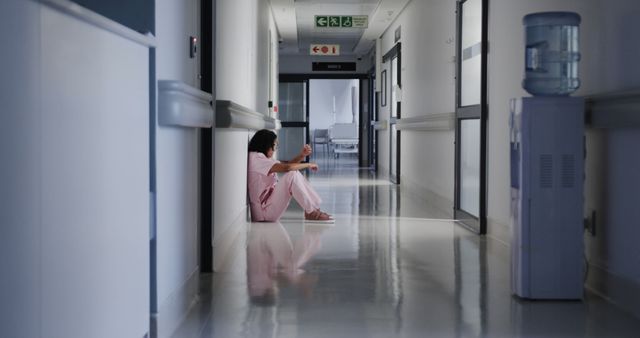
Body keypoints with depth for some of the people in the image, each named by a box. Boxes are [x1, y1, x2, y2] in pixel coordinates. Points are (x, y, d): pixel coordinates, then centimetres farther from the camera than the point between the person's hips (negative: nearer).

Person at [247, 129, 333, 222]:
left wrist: (302, 155, 1)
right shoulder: (256, 158, -16)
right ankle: (310, 213, -12)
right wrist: (308, 165, -11)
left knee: (294, 173, 10)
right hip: (264, 210, -11)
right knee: (292, 175, -21)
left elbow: (286, 165, 18)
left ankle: (315, 209, 2)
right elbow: (286, 167, -24)